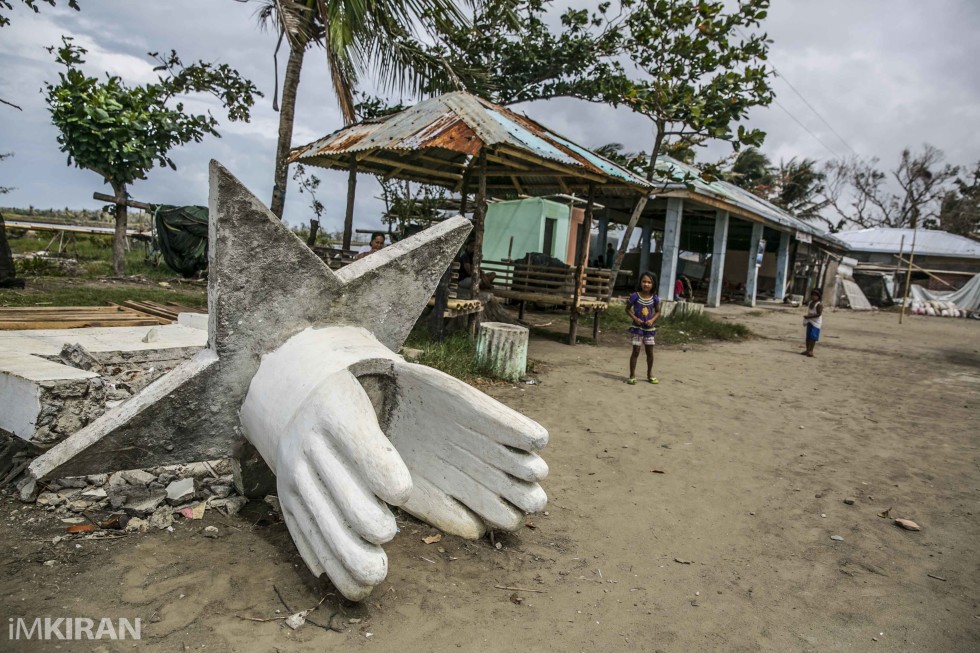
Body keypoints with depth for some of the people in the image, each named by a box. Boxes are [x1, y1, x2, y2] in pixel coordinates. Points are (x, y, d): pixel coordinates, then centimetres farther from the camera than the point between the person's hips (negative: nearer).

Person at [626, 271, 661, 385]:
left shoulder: (655, 298, -4)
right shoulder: (635, 296, -11)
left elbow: (658, 312, 8)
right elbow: (628, 309, 0)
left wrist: (652, 320, -11)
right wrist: (635, 318, -14)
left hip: (649, 328, 3)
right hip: (637, 327, -3)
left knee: (650, 352, 12)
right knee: (636, 351, -1)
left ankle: (650, 374, 30)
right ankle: (632, 375, 9)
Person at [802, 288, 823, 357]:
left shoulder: (819, 304, -14)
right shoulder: (810, 303, 10)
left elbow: (819, 314, -21)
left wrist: (809, 316, -24)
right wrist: (807, 317, 4)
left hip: (816, 323, -8)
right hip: (809, 322, 8)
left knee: (813, 337, -7)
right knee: (808, 337, 11)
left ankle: (810, 350, -3)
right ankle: (807, 350, 18)